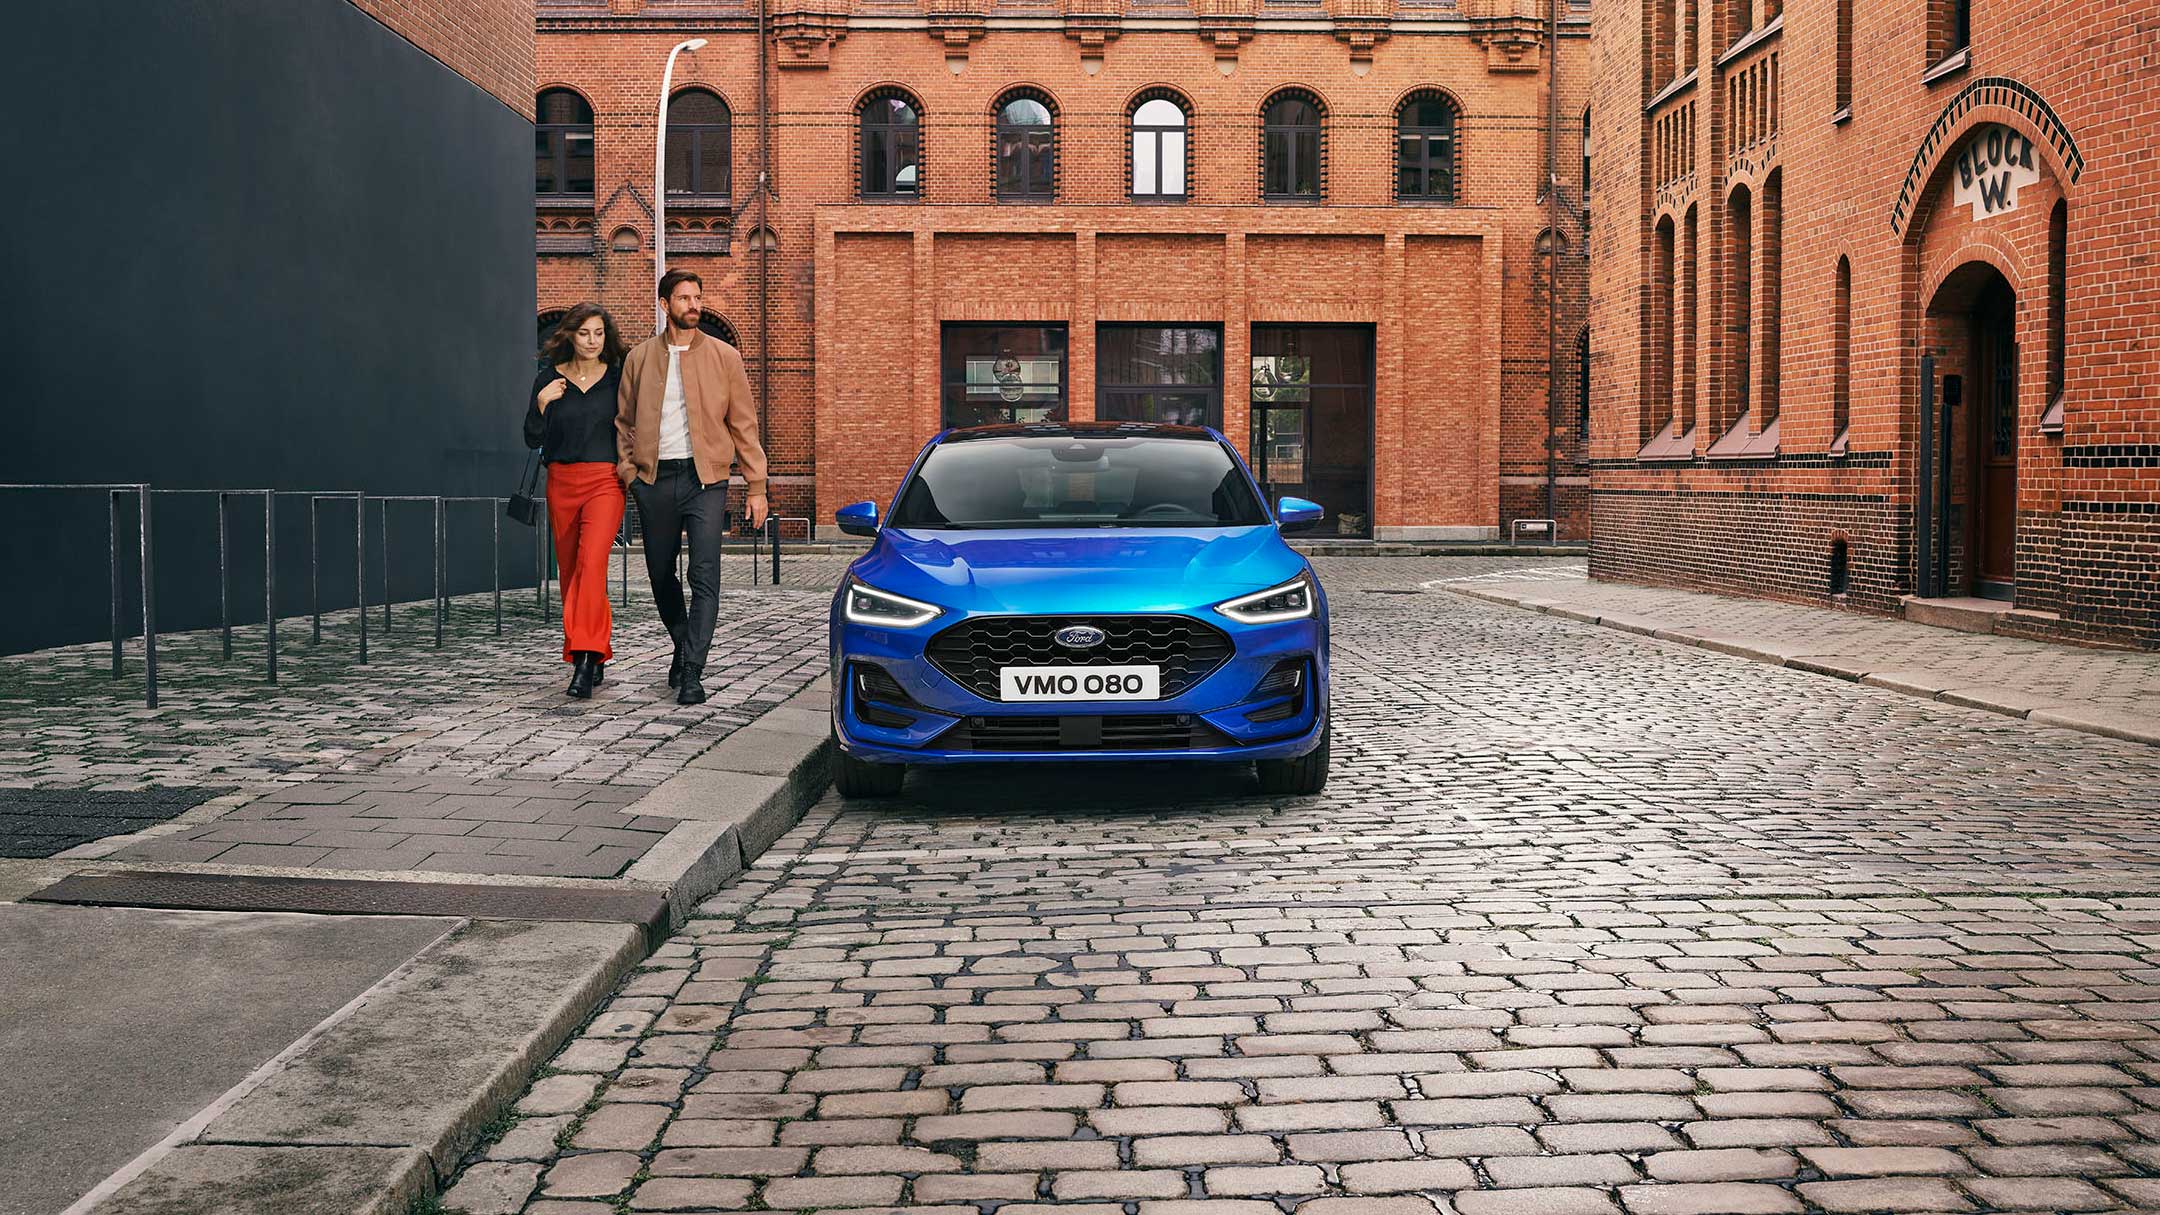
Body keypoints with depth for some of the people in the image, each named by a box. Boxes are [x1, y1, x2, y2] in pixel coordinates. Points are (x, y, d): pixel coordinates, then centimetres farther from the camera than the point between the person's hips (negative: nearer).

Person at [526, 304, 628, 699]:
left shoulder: (617, 378, 4)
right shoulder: (549, 378, 5)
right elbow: (533, 440, 3)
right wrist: (541, 404, -12)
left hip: (605, 481, -3)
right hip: (562, 482, 3)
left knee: (592, 561, -21)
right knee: (570, 570, 8)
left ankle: (585, 656, -26)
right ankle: (596, 657, 21)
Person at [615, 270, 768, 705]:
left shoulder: (723, 356, 5)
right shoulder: (640, 358, 8)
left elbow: (743, 423, 5)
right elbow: (624, 419, 16)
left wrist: (756, 485, 1)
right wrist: (627, 467, 1)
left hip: (706, 478, -2)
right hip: (654, 478, 2)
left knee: (704, 576, -13)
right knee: (661, 575, 11)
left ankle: (691, 673, -12)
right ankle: (684, 645, 35)